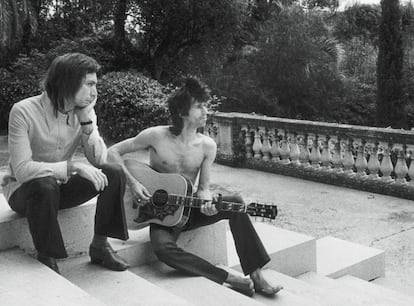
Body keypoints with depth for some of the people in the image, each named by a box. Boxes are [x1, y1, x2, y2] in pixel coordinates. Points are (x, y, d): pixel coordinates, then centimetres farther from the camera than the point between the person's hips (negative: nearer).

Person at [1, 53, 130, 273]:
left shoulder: (84, 111, -6)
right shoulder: (24, 112, -23)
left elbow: (100, 161, -12)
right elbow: (21, 170, -30)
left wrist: (86, 120, -22)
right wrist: (73, 167, -38)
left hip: (62, 185, 5)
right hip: (24, 190, -5)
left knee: (114, 173, -17)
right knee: (45, 186, -39)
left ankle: (99, 245, -6)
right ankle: (46, 261, -18)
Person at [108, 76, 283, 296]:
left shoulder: (207, 146, -5)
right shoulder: (156, 136, -13)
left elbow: (203, 187, 0)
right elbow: (113, 152, -7)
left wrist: (207, 202, -23)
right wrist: (132, 183, -20)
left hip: (189, 210, 3)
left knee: (235, 202, -24)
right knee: (163, 249, -35)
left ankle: (255, 276, -20)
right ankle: (232, 279, -27)